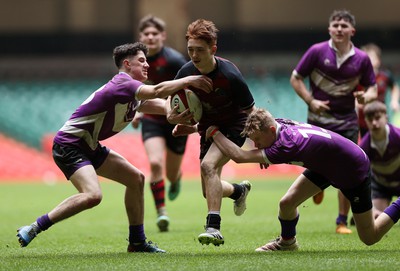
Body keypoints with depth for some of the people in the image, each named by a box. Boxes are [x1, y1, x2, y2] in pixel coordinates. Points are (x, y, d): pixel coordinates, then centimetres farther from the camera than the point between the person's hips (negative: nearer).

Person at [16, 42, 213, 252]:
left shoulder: (133, 93, 12)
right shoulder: (122, 84, -20)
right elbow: (156, 91, -33)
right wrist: (188, 81, -25)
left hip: (89, 147, 11)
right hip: (69, 146, -11)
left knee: (136, 178, 10)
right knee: (92, 195, -29)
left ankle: (137, 242, 17)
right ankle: (34, 228, -21)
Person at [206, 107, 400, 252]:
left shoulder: (287, 145, -40)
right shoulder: (278, 124, -15)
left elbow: (238, 156, -41)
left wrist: (215, 133, -28)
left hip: (355, 171, -8)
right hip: (325, 166, 8)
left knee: (370, 238, 2)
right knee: (286, 203, -5)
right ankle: (287, 241, 24)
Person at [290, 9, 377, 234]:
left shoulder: (361, 59, -1)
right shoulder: (317, 52, -6)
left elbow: (372, 89, 7)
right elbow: (296, 78, 1)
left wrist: (365, 96, -16)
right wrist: (311, 101, -12)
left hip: (347, 121, 1)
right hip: (319, 118, -1)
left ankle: (342, 222, 7)